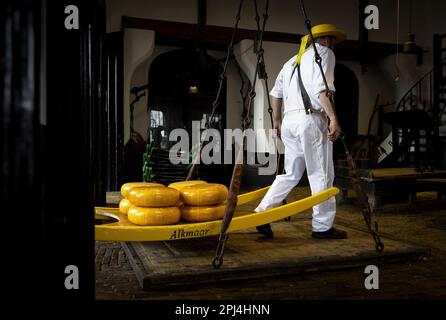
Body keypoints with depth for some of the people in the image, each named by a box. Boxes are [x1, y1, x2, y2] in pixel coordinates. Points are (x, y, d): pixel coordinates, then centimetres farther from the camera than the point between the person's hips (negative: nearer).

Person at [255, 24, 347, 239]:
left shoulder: (293, 61, 26)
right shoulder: (323, 53, 4)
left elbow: (275, 93, 25)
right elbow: (321, 88, -13)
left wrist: (277, 121, 32)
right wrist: (333, 118, -17)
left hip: (290, 120, 8)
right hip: (311, 119, -7)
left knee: (291, 174, 13)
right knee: (321, 175, 0)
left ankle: (262, 213, 6)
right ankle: (323, 227, 5)